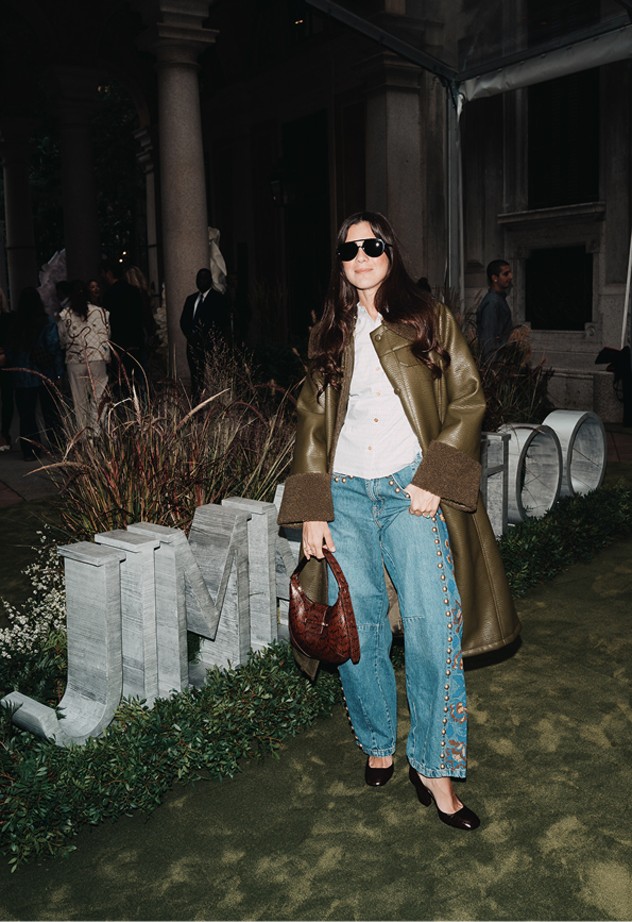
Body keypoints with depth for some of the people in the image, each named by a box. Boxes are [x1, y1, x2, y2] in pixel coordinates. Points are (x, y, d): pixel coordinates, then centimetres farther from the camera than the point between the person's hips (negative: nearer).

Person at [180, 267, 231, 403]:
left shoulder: (218, 299, 1)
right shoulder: (191, 299, 19)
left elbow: (224, 322, -4)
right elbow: (184, 321, 19)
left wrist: (207, 341, -11)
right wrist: (190, 335, 0)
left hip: (210, 346, -5)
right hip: (193, 345, 5)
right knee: (196, 378, 4)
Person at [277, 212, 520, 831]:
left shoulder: (429, 319, 7)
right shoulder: (328, 335, 14)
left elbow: (468, 399, 2)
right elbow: (311, 420, 11)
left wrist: (435, 477, -9)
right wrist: (311, 510, 2)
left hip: (413, 492, -2)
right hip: (344, 493, 2)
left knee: (434, 630, -6)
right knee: (356, 631, 4)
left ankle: (433, 768, 9)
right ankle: (378, 743, 26)